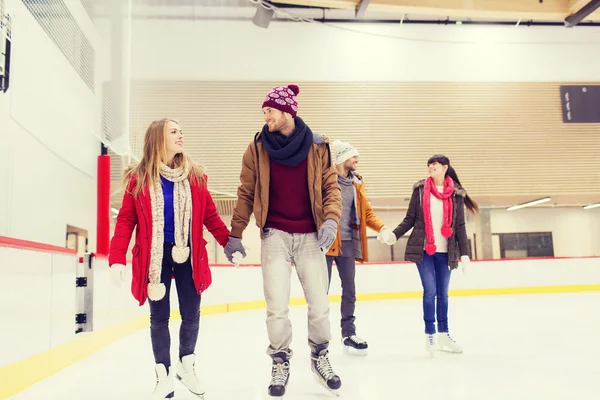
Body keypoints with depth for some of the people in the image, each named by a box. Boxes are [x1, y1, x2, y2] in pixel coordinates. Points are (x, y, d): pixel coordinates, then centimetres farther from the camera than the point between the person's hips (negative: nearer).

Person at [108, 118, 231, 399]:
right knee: (159, 317, 8)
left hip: (188, 255, 2)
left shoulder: (195, 176, 2)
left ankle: (186, 365, 33)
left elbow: (210, 216, 4)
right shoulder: (138, 179, -3)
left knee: (191, 315, 7)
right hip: (155, 256, -1)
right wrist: (117, 258, -13)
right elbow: (126, 220, -5)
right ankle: (163, 376, 24)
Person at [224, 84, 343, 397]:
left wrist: (331, 219, -15)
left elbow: (331, 186, 2)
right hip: (274, 235, 0)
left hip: (310, 236, 1)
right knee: (277, 307, -1)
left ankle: (320, 357, 32)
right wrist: (235, 234, 4)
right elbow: (246, 193, 4)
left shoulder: (317, 147, 0)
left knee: (319, 304, 6)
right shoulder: (257, 148, 0)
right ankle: (280, 363, 22)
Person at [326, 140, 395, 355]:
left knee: (349, 290, 11)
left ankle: (349, 334, 23)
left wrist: (382, 228, -2)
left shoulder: (357, 183, 12)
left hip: (347, 243, 6)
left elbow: (366, 212, 14)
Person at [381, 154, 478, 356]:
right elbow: (410, 219, 3)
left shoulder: (456, 194, 3)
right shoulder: (420, 189, 2)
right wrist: (395, 234, -11)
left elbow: (460, 226, 4)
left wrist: (464, 253, 0)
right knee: (430, 291, -5)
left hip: (445, 251, 2)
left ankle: (443, 334, 22)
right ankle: (430, 335, 7)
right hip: (423, 249, -2)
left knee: (442, 293, 10)